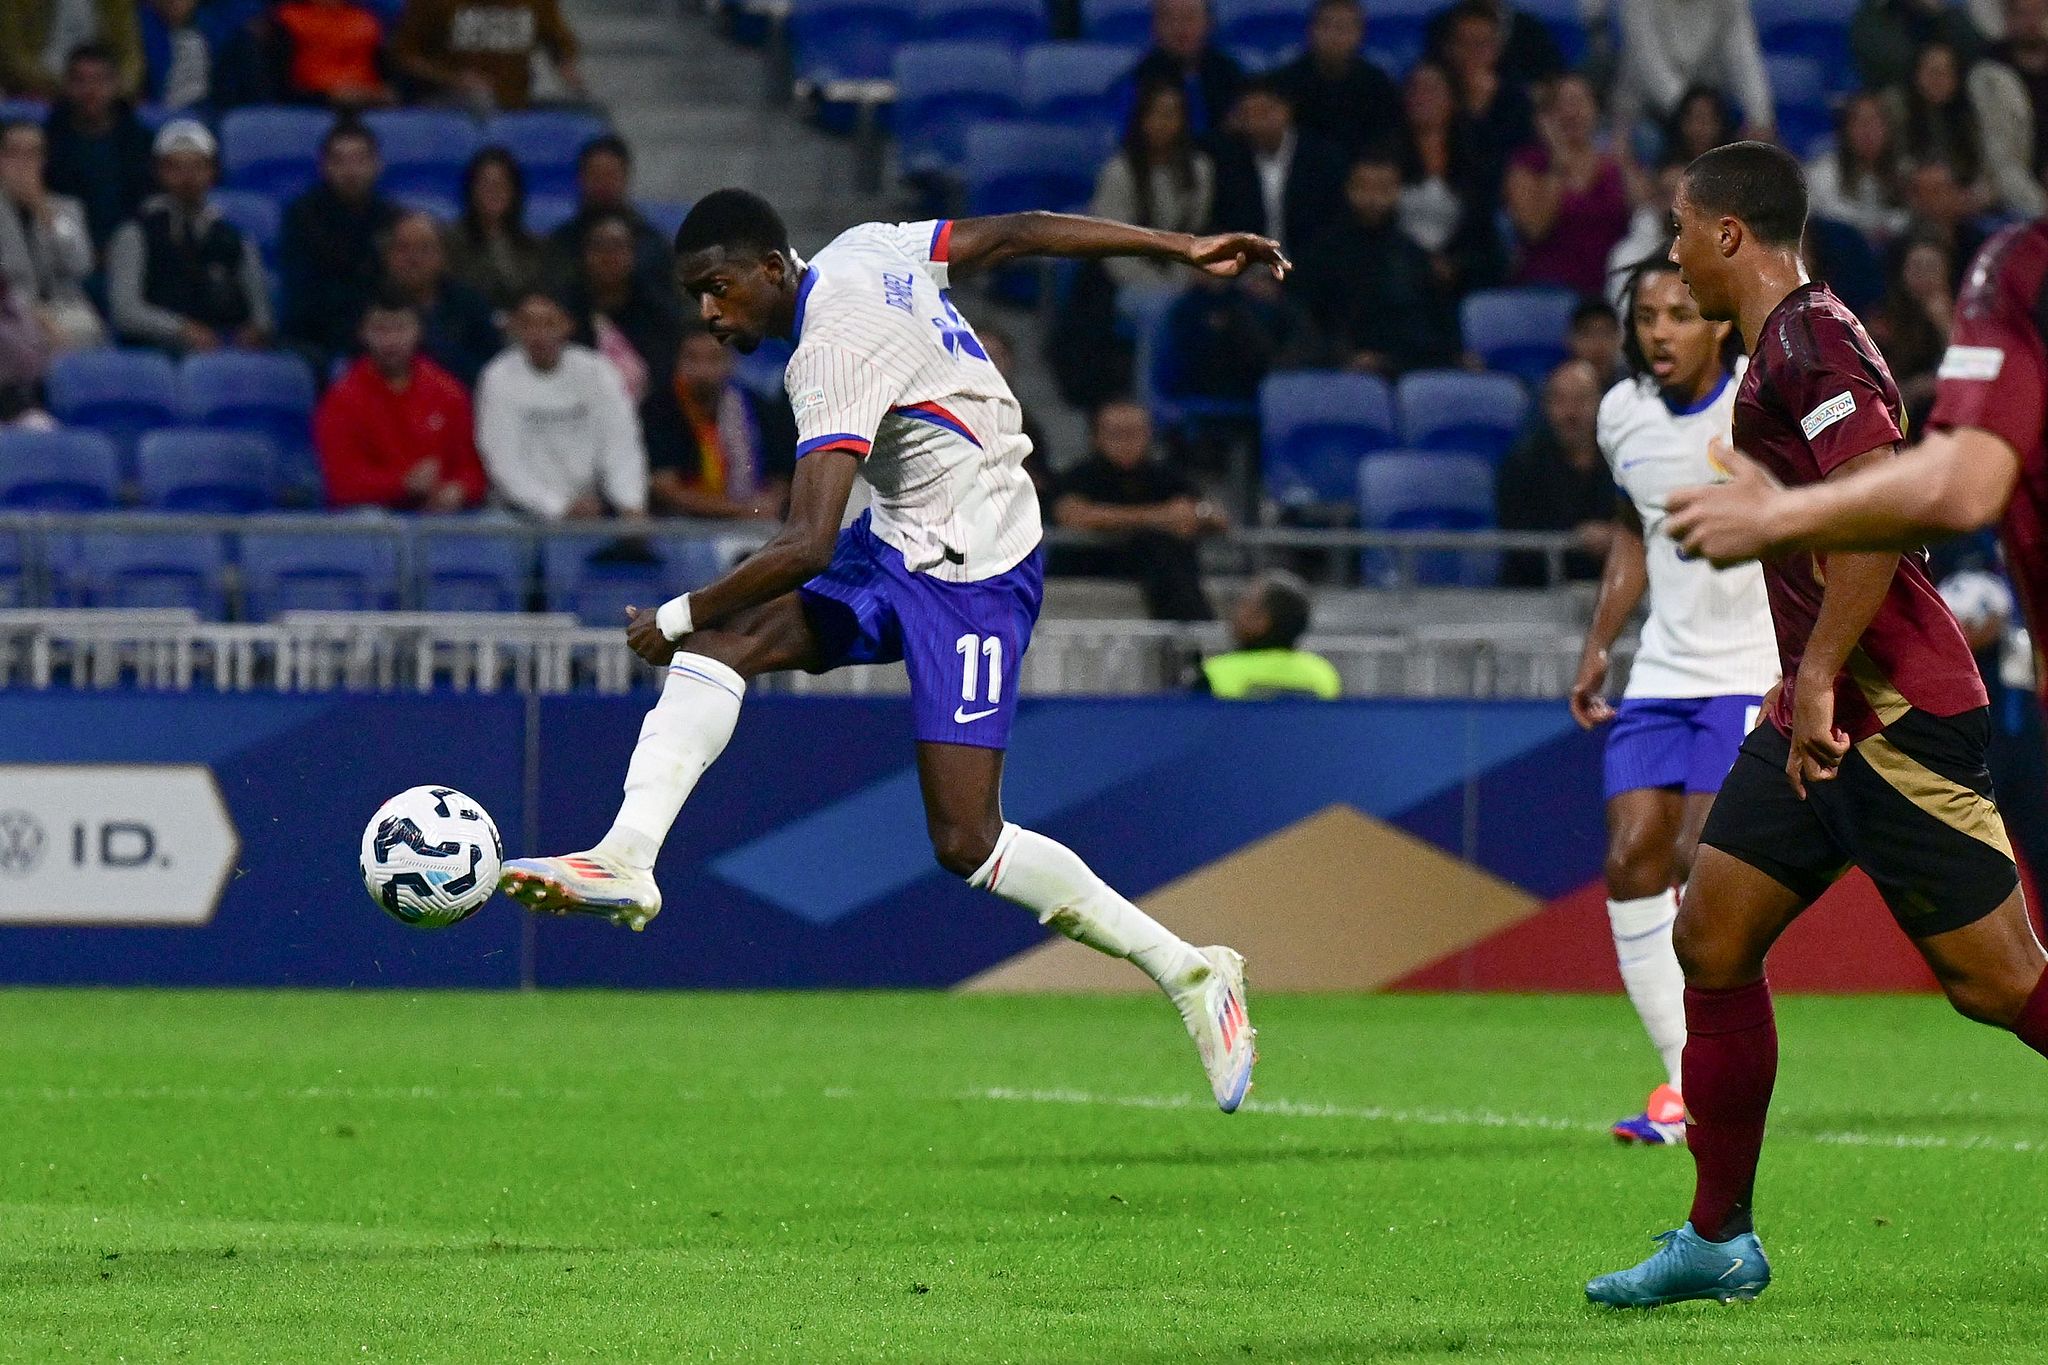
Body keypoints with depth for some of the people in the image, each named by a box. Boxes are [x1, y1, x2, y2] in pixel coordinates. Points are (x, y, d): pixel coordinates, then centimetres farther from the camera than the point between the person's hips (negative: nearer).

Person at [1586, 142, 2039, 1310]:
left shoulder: (1810, 345, -15)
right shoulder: (1782, 348, 17)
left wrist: (1820, 675, -25)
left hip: (1898, 712, -10)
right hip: (1827, 716, 10)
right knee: (1713, 939, 6)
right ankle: (1720, 1240, 11)